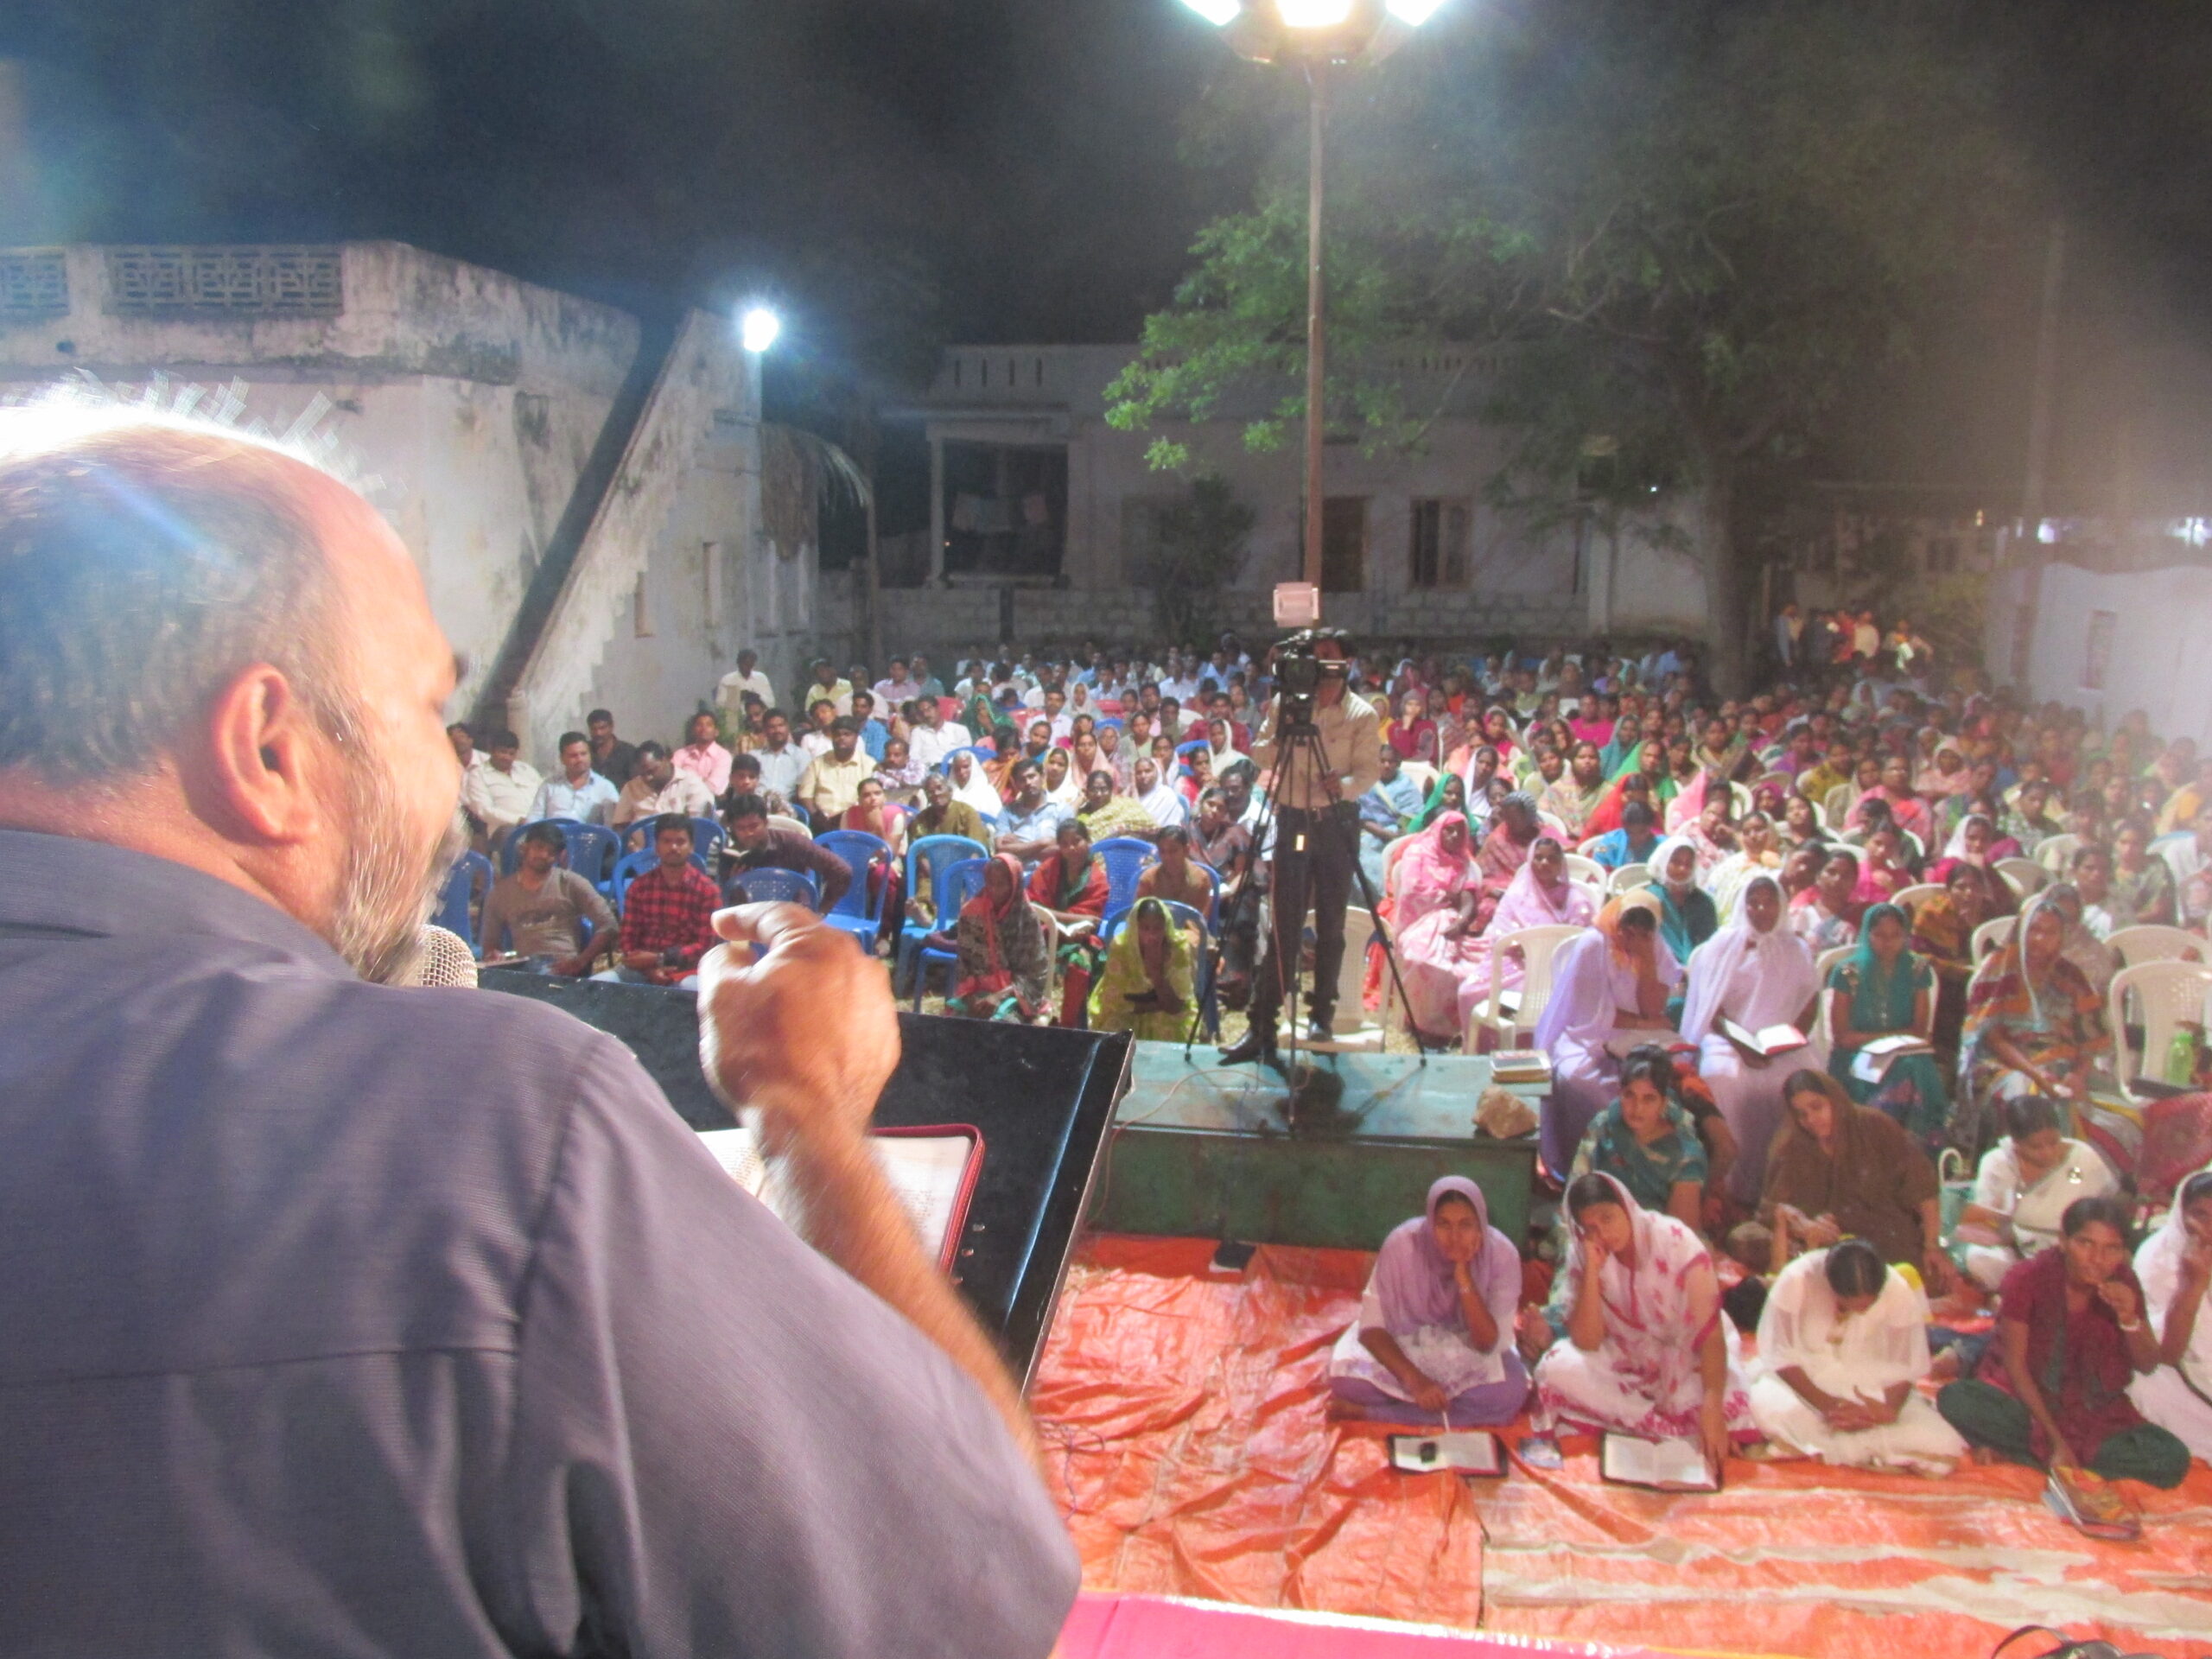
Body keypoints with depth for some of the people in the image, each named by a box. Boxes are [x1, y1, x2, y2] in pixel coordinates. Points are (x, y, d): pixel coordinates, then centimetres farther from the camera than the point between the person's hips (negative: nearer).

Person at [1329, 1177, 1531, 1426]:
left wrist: (1464, 1276, -34)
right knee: (1346, 1378, -29)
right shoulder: (1403, 1244, -24)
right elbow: (1371, 1326, -21)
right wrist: (1415, 1380, -35)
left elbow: (1488, 1343, -22)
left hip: (1468, 1355, 2)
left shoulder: (1502, 1255, -21)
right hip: (1404, 1344, -1)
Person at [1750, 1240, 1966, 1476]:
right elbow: (1780, 1357, -14)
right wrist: (1827, 1404, -25)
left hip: (1870, 1388, 2)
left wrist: (1889, 1408, -27)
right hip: (1803, 1379, -2)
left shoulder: (1899, 1291, -17)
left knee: (1941, 1448, -21)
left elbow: (1903, 1369, -8)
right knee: (1772, 1411, -36)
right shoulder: (1795, 1281, -23)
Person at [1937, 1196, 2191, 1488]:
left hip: (2096, 1412, 4)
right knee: (1955, 1400, -33)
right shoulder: (2028, 1278, -17)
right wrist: (2055, 1440, -18)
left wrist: (2129, 1319, -19)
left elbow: (2148, 1365, 2)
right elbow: (2015, 1363, -12)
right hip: (2026, 1397, -4)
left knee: (2173, 1460, -24)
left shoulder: (2123, 1283, -7)